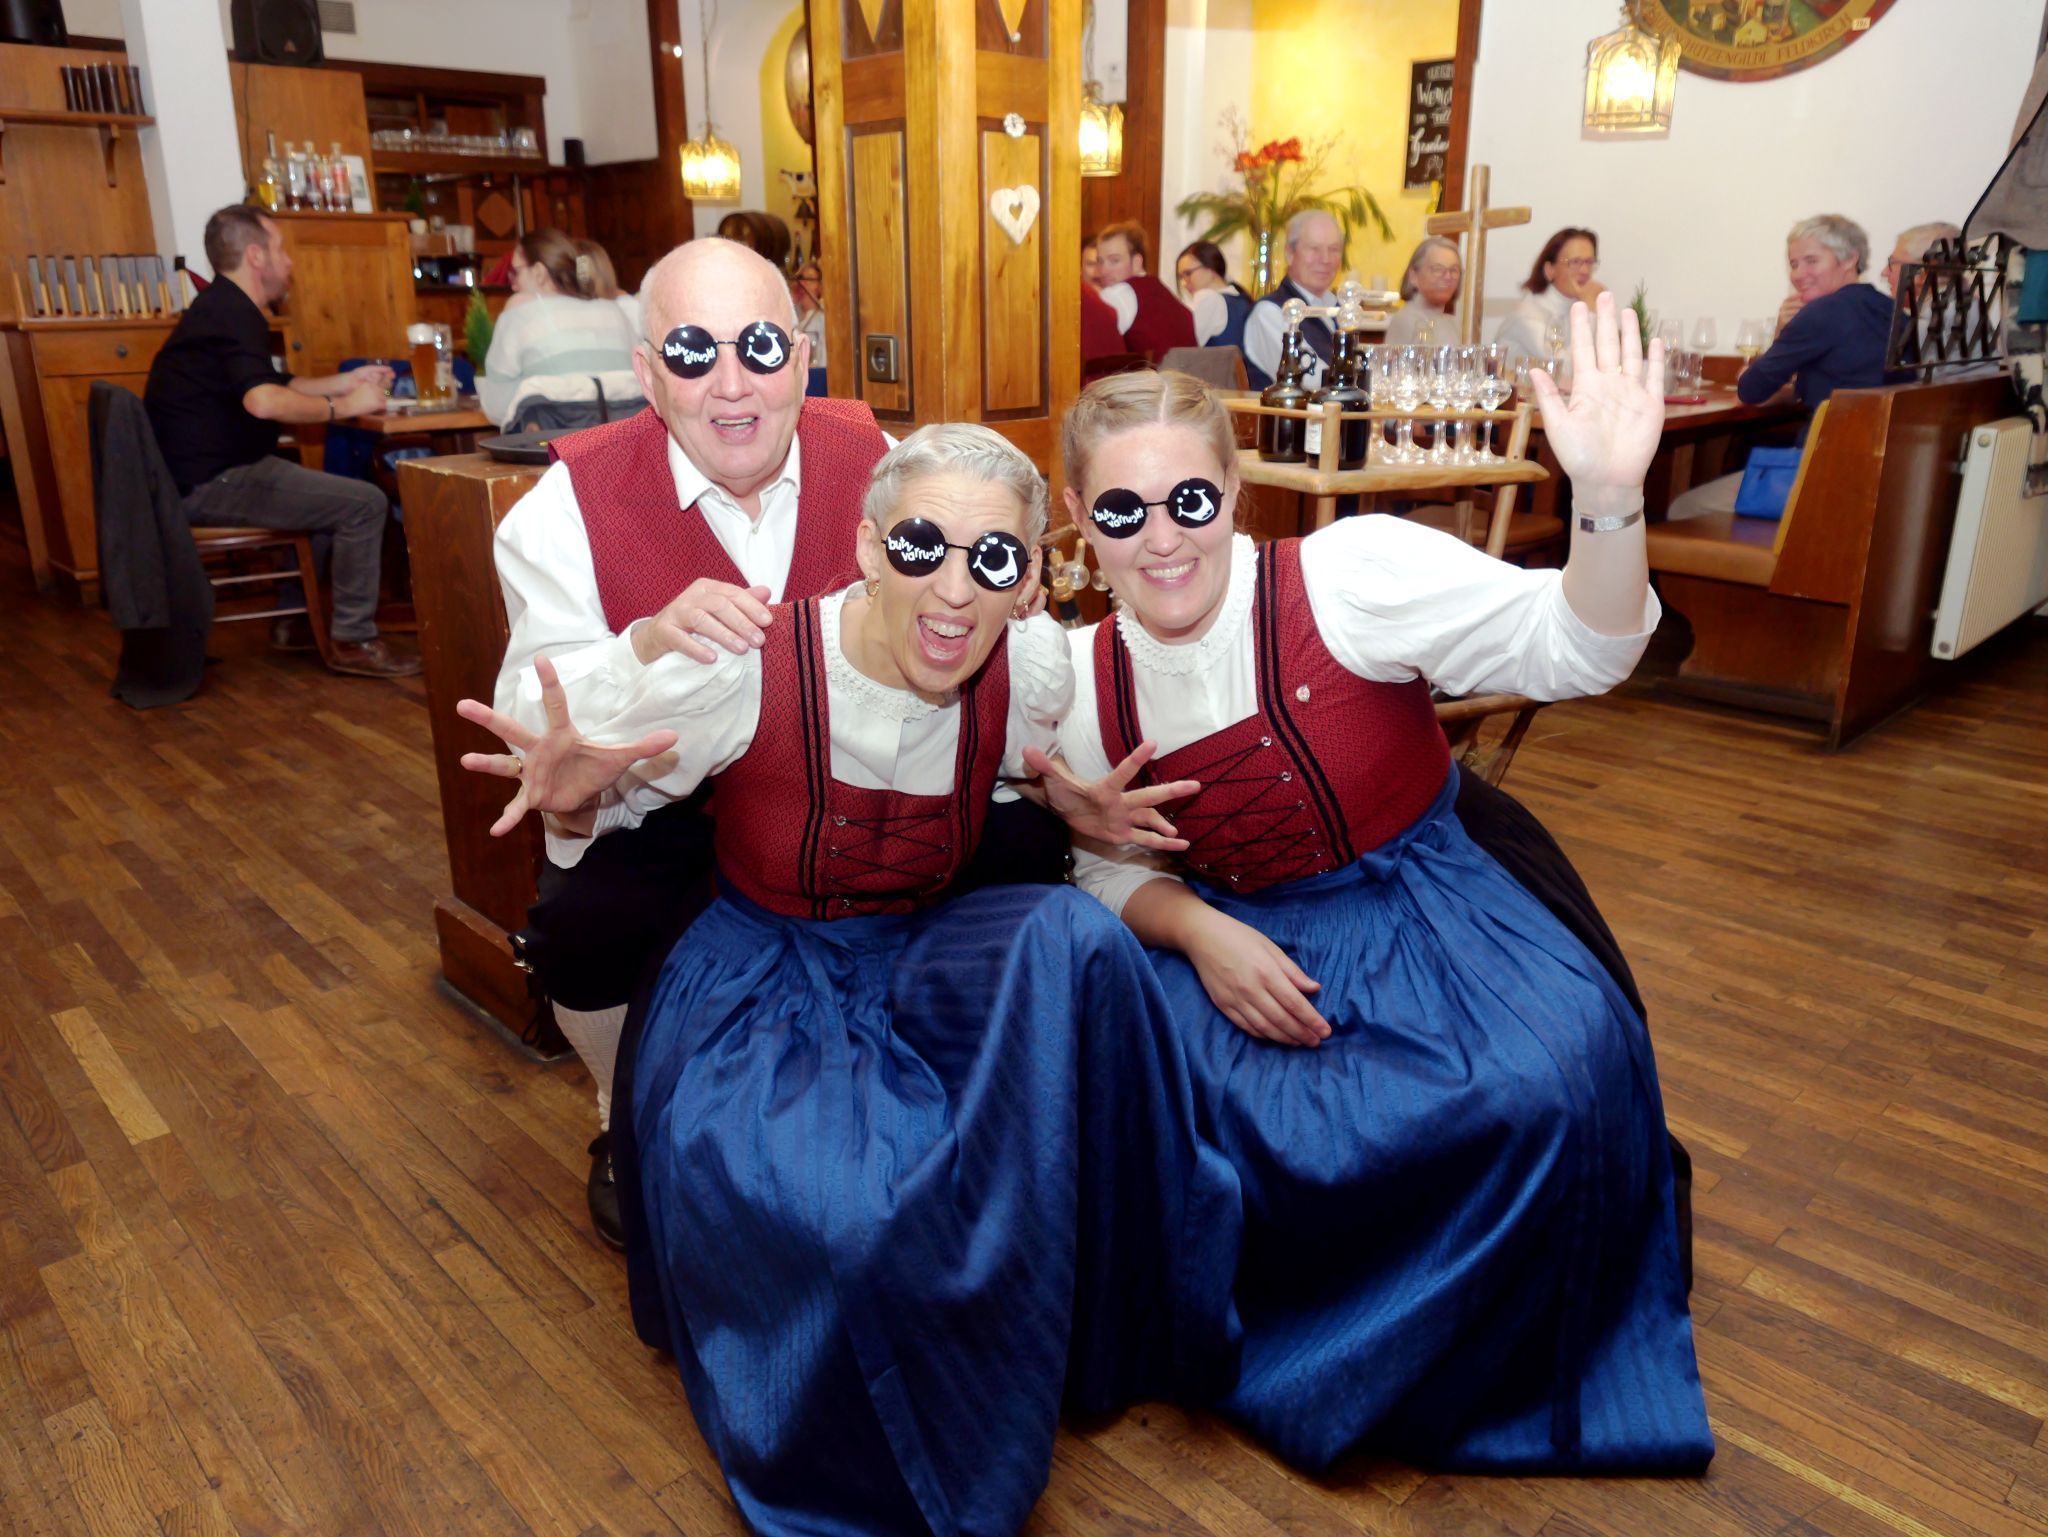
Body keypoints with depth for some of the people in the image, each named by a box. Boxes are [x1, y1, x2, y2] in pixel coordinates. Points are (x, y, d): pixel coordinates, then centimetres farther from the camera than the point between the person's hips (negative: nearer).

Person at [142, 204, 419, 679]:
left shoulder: (221, 308, 18)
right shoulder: (234, 314, -15)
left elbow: (273, 387, 26)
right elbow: (264, 401, -32)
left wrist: (344, 382, 20)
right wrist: (343, 407, -19)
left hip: (203, 473, 11)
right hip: (212, 481, -11)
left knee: (326, 492, 30)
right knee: (365, 504, -16)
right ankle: (353, 640, -9)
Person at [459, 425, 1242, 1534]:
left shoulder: (1037, 670, -11)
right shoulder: (748, 668, -21)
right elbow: (587, 798, -4)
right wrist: (574, 787, -28)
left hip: (920, 958, 4)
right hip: (761, 975, -3)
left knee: (1080, 937, -29)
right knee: (826, 1214, -33)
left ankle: (1118, 1325, -8)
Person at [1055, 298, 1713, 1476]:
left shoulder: (1348, 575, -16)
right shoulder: (1082, 680, -4)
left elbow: (1575, 651, -19)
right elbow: (1111, 866, 6)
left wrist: (1611, 499, -38)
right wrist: (1198, 931, -16)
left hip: (1422, 897, -1)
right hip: (1240, 929, 2)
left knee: (1559, 1075, -28)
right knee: (1183, 1095, -28)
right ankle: (1274, 1334, 9)